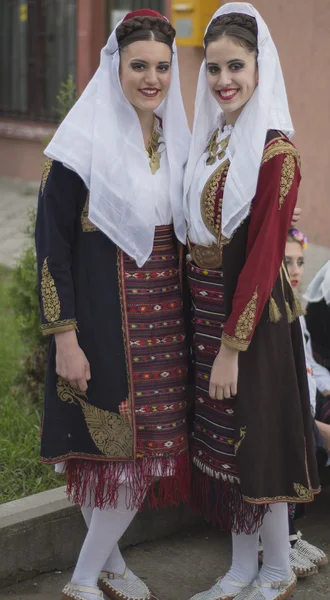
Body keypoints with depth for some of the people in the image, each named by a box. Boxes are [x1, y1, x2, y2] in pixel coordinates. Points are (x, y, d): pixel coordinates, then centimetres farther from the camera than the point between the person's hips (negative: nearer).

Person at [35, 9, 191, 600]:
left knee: (148, 447, 9)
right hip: (103, 318, -6)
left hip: (163, 316, 6)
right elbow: (51, 242, -12)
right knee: (111, 448, -2)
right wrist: (65, 339, -16)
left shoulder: (176, 141, 8)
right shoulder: (82, 145, -11)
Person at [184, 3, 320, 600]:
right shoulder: (212, 138, 7)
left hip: (253, 311, -8)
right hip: (206, 305, 8)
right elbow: (198, 237, 11)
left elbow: (263, 258, -18)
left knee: (256, 438, 4)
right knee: (222, 442, 14)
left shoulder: (275, 150, -17)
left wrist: (232, 345, -18)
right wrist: (199, 318, 6)